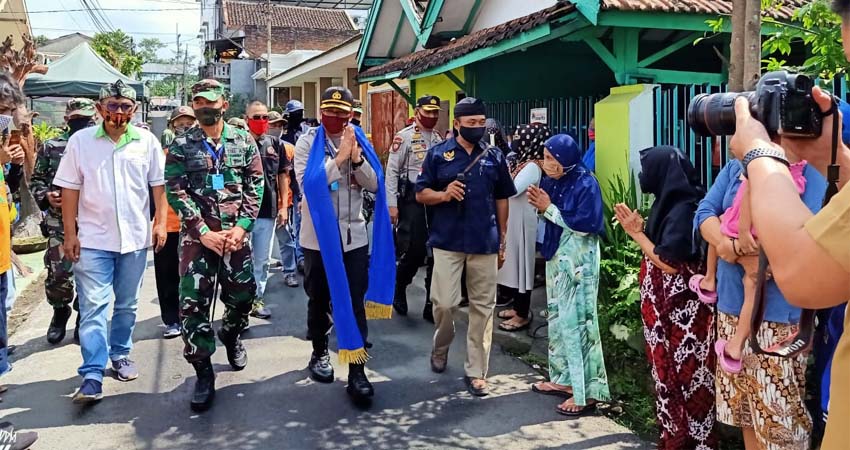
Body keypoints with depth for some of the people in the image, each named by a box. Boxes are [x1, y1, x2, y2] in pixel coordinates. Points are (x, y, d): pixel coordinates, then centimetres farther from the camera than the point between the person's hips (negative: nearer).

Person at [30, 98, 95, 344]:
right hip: (59, 222, 0)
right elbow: (36, 180, 8)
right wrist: (46, 196, -10)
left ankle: (84, 318, 23)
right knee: (57, 273, -2)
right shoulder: (52, 147, 6)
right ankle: (60, 312, 24)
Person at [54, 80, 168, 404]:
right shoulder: (80, 141, 0)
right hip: (93, 239, -2)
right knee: (93, 307, -5)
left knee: (127, 304, 14)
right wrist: (70, 233, -4)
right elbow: (70, 189, 0)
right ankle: (92, 377, -4)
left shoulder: (147, 141, 2)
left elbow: (158, 184, 7)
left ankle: (120, 354, 32)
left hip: (135, 238, 2)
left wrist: (160, 222, -1)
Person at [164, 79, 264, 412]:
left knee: (243, 295, 10)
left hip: (236, 233, 2)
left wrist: (242, 226, -9)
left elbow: (255, 184, 3)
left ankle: (230, 334, 44)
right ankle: (203, 373, 9)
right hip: (197, 235, -1)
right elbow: (175, 190, -5)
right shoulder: (181, 146, 2)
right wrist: (203, 231, -13)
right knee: (193, 304, -5)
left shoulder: (243, 140, 6)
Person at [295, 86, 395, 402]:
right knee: (319, 300, 14)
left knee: (356, 303, 1)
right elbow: (308, 184, -19)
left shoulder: (359, 142, 6)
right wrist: (340, 157, -19)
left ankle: (357, 370, 5)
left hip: (354, 236, 2)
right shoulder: (307, 143, -4)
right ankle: (319, 353, 35)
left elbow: (374, 185, -1)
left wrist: (356, 158, -16)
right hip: (318, 237, -2)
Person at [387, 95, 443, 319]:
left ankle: (432, 305, 13)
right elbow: (392, 171, -8)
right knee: (413, 251, -5)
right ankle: (399, 290, 23)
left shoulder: (439, 139, 13)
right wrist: (392, 204, -13)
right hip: (412, 200, -5)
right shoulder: (404, 137, -5)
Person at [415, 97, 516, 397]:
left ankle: (476, 371, 15)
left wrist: (502, 240, 10)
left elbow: (502, 200, 12)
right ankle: (441, 346, 29)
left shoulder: (495, 157, 6)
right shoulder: (438, 154, 1)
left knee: (482, 308, 5)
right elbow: (421, 194, 3)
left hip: (485, 243, 2)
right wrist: (443, 194, -18)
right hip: (448, 242, -2)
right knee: (444, 303, -3)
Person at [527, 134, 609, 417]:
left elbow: (585, 224, -23)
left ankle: (586, 392, 0)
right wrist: (540, 205, -8)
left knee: (577, 321, -7)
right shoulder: (553, 181, 6)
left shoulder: (586, 184, -15)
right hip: (557, 256, 8)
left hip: (579, 261, -8)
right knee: (558, 317, 15)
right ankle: (564, 378, 28)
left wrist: (548, 209, -18)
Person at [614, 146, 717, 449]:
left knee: (684, 374, 0)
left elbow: (670, 264, -19)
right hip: (666, 306, 9)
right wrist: (638, 229, 4)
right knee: (668, 372, 15)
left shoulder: (684, 209, -18)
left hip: (683, 310, -9)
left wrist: (637, 233, -12)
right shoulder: (670, 203, 10)